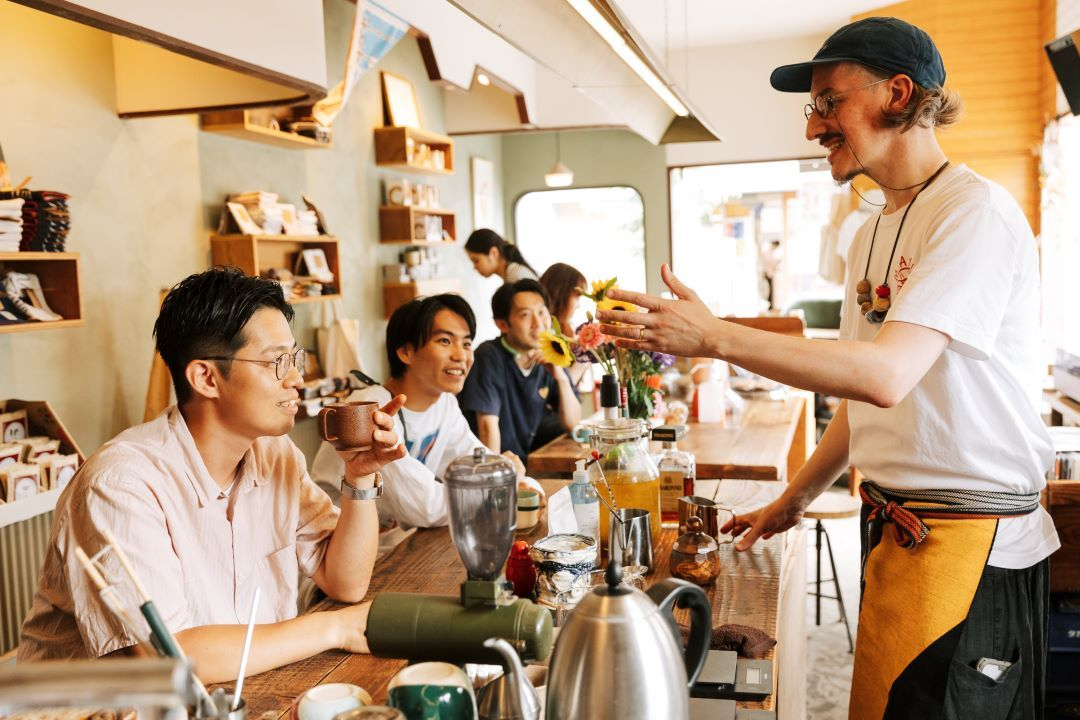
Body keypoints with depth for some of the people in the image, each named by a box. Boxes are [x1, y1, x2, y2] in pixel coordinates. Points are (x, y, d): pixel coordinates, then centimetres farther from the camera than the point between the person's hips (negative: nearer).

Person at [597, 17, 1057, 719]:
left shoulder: (976, 211, -14)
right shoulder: (873, 234, 15)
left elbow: (886, 374, -28)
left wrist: (713, 336, -27)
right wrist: (794, 500, 18)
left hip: (971, 545, -8)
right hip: (892, 527, 8)